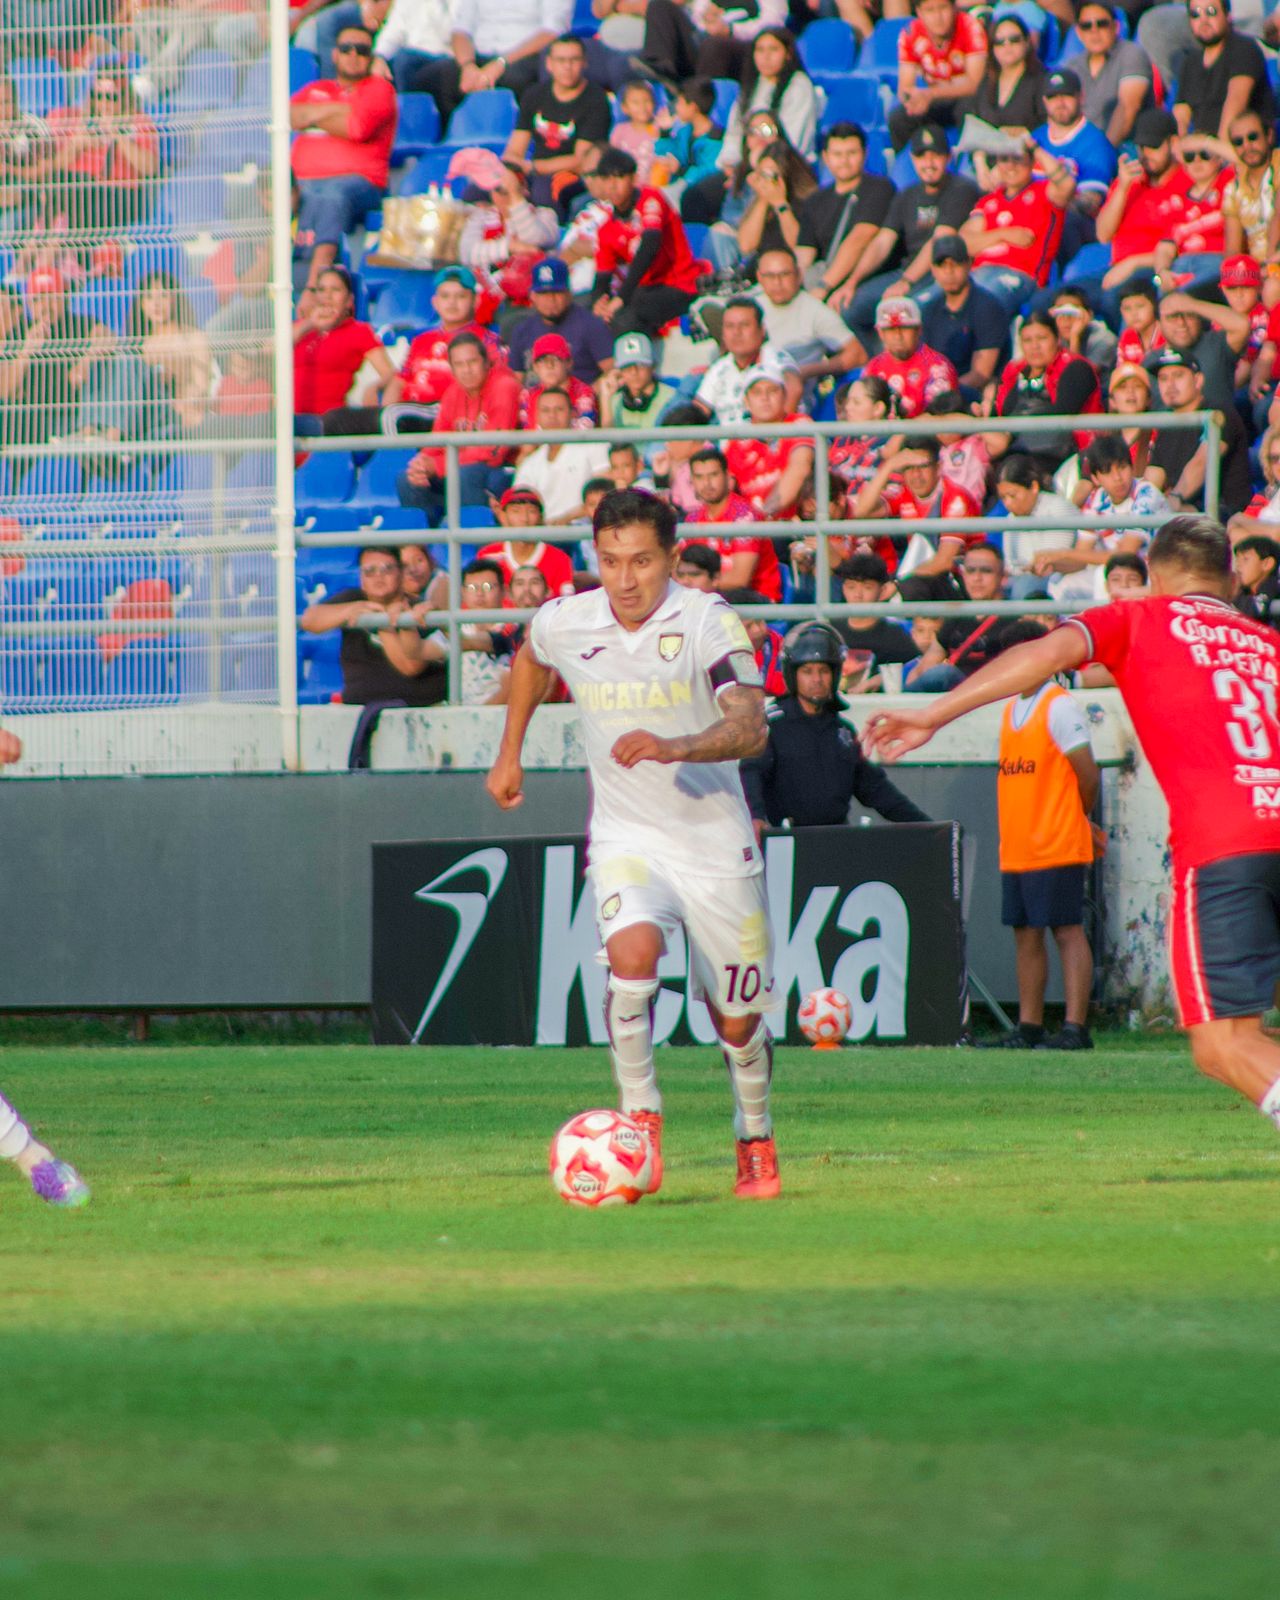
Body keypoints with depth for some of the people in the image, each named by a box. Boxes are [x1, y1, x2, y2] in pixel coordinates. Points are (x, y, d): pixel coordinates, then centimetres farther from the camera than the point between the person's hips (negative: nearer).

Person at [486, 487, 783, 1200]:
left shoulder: (709, 622, -17)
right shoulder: (564, 624, -5)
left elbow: (750, 727, -30)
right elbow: (530, 660, 21)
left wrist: (677, 748, -47)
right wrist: (510, 754, 25)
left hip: (716, 843, -1)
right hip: (626, 840, 1)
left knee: (737, 1020, 8)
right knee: (632, 954, -29)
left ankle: (757, 1141, 35)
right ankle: (640, 1121, -17)